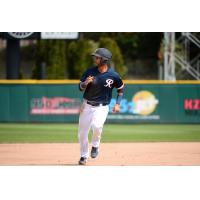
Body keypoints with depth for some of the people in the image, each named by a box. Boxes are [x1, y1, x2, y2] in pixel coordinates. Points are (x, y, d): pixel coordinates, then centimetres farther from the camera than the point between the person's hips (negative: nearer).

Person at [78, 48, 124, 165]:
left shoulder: (113, 76, -11)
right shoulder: (90, 72, -6)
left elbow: (120, 89, 6)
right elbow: (81, 88, -1)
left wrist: (117, 104, -3)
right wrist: (85, 83, -24)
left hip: (102, 107, -3)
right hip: (87, 105, 3)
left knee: (96, 126, -30)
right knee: (82, 132, 6)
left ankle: (95, 145, 0)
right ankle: (84, 156, 28)